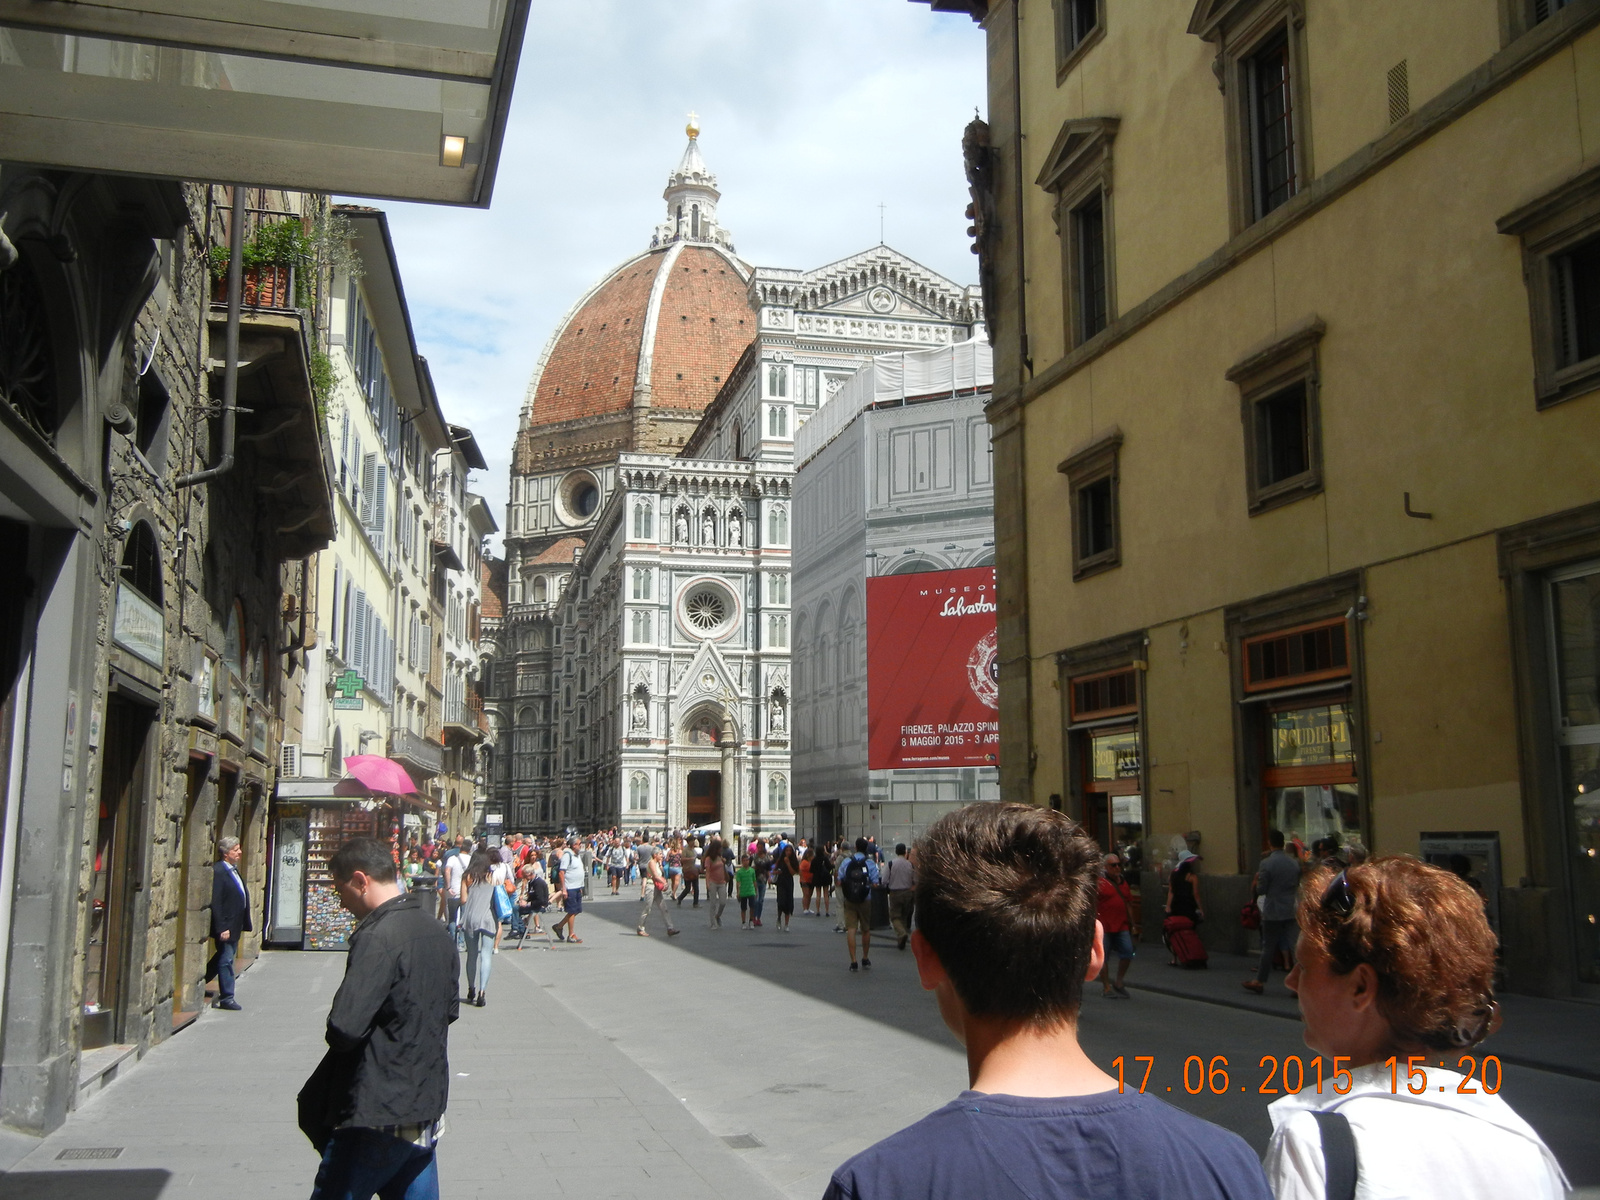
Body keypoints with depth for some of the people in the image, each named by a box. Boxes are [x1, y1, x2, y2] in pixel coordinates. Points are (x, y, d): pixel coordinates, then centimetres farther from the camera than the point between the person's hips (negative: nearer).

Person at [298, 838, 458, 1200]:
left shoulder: (377, 937, -20)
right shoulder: (436, 930, 8)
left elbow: (344, 1028, -26)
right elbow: (450, 1008, 18)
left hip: (379, 1116, -8)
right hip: (427, 1106, 8)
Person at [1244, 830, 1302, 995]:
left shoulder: (1266, 863, -14)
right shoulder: (1294, 862, 2)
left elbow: (1260, 890, -12)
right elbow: (1297, 884, 12)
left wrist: (1256, 880, 7)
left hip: (1272, 912, -4)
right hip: (1290, 911, 4)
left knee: (1268, 947, 5)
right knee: (1290, 946, 7)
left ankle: (1259, 982, 16)